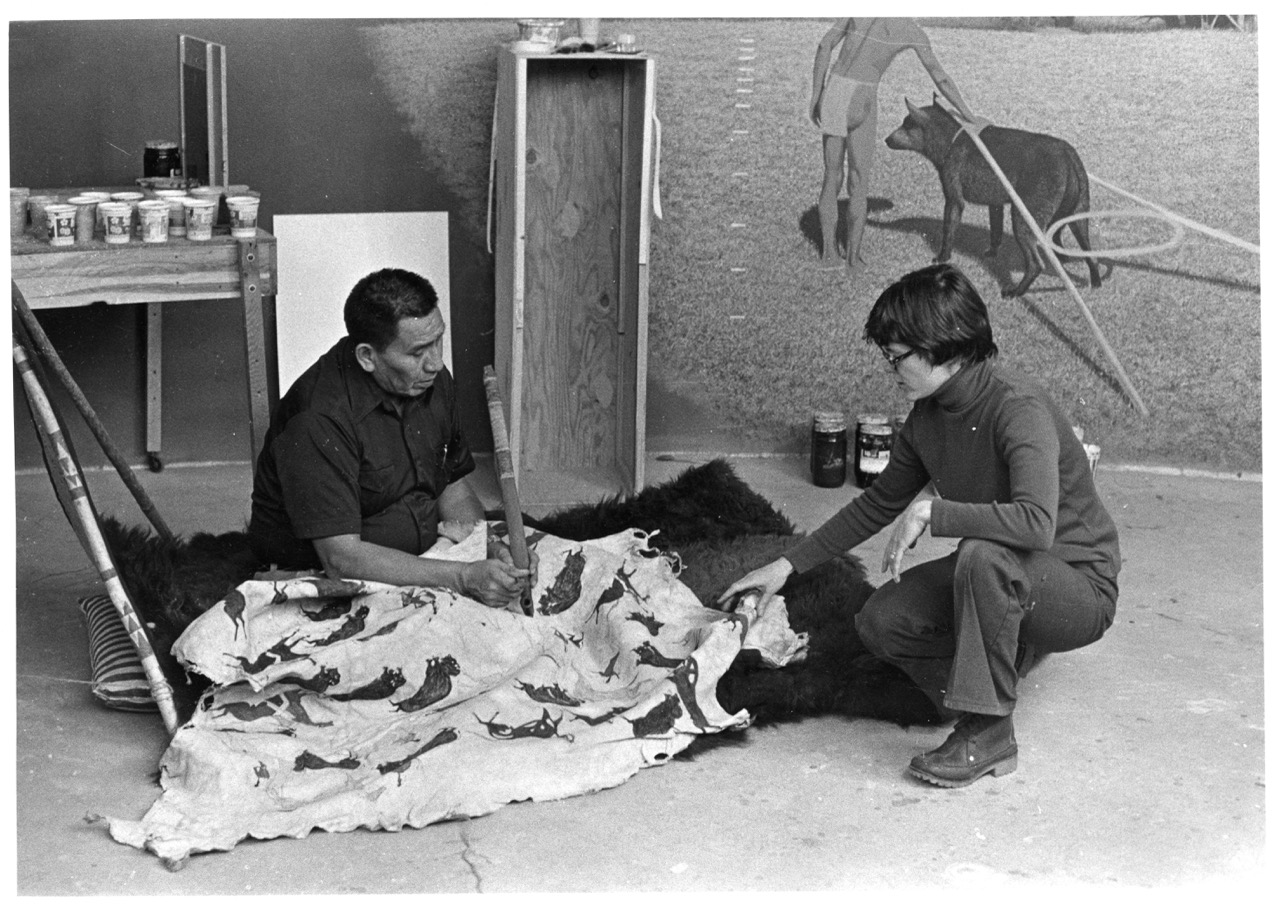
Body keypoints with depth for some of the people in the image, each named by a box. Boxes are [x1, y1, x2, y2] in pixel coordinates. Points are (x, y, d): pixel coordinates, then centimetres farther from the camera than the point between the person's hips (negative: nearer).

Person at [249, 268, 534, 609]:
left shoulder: (433, 381, 1)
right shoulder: (320, 419, -24)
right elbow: (341, 556, -28)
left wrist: (492, 549, -9)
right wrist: (463, 578, -34)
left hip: (424, 562, 7)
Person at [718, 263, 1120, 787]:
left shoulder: (1019, 409, -27)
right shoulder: (929, 417, -1)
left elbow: (1035, 523, -42)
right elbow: (878, 504, 12)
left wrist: (930, 512, -34)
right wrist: (787, 566, 11)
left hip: (1082, 589, -8)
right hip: (1001, 581, 8)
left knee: (984, 555, -37)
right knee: (880, 623, -8)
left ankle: (988, 734, -25)